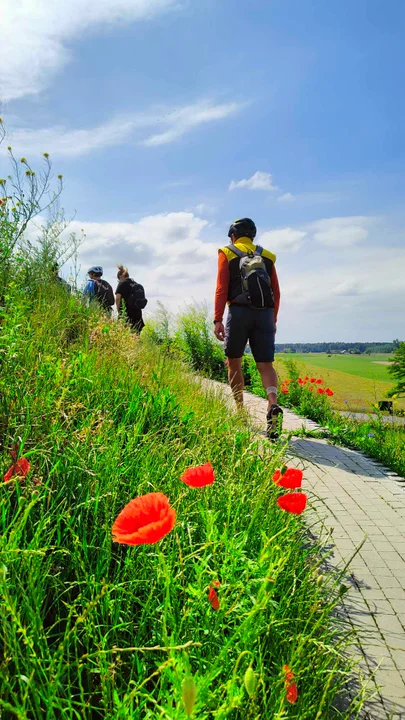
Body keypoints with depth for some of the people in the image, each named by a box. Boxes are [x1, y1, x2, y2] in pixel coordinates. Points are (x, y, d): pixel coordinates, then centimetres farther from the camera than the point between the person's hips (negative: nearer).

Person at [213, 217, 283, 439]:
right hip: (265, 314, 2)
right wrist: (273, 320, 21)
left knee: (234, 362, 13)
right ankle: (273, 406, -24)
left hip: (239, 312, -2)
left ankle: (240, 409, 13)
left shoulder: (227, 254, 9)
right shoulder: (266, 256, 17)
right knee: (265, 365, 0)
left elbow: (221, 288, -3)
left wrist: (217, 319, -7)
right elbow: (276, 292, 14)